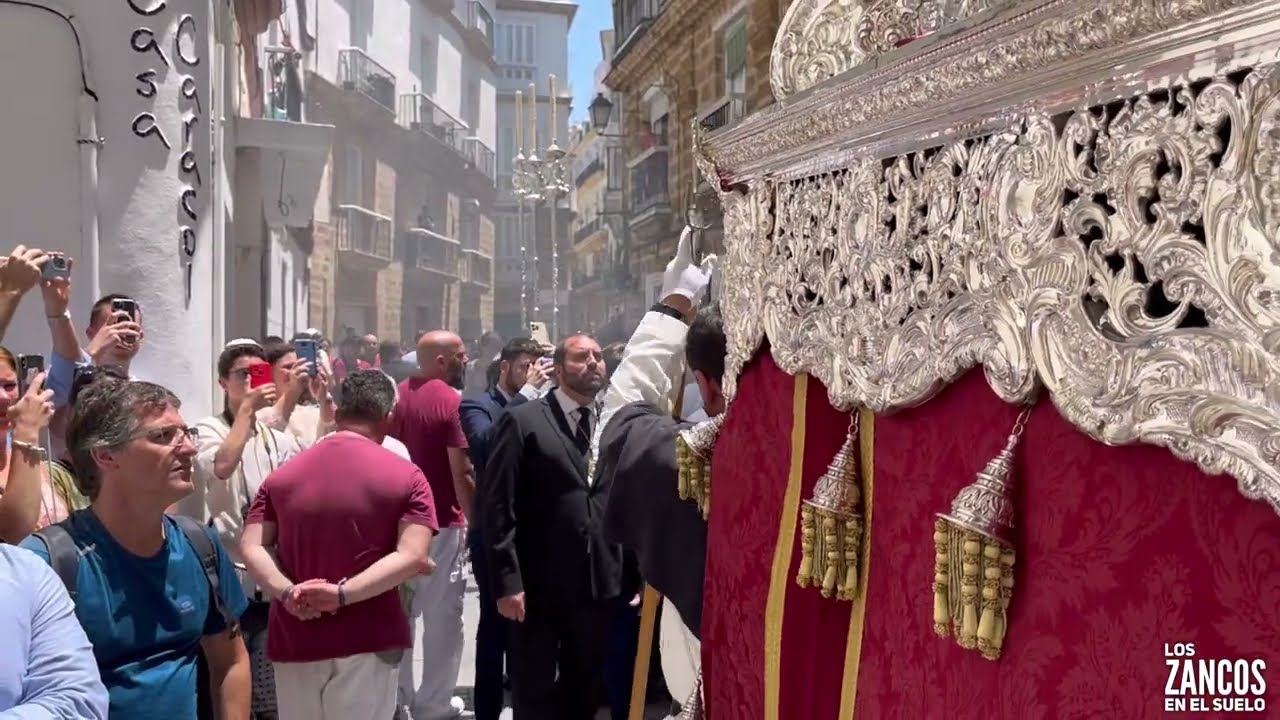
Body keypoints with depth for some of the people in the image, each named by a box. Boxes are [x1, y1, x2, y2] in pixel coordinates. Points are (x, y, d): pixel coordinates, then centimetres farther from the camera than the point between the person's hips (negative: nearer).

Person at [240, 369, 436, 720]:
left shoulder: (281, 476, 8)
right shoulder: (406, 477, -4)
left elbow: (251, 548, -2)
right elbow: (412, 557, -16)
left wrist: (287, 593, -15)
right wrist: (342, 594, -20)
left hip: (294, 641, 3)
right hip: (366, 642, -3)